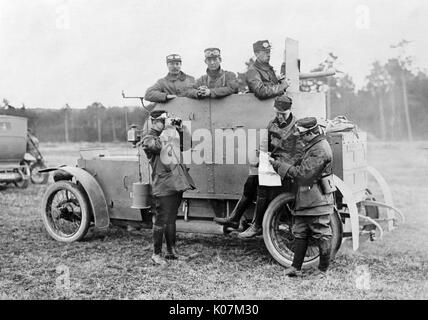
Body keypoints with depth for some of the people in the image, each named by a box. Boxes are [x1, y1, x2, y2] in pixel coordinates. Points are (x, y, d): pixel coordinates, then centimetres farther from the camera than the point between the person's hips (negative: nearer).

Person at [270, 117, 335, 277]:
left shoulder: (320, 150, -19)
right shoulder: (313, 146, 15)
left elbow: (303, 173, -22)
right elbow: (301, 167, 19)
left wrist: (279, 165, -15)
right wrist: (280, 164, 6)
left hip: (318, 202, -10)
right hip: (305, 200, 10)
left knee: (322, 235, 3)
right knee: (300, 233, 11)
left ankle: (323, 270, 15)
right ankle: (296, 267, 17)